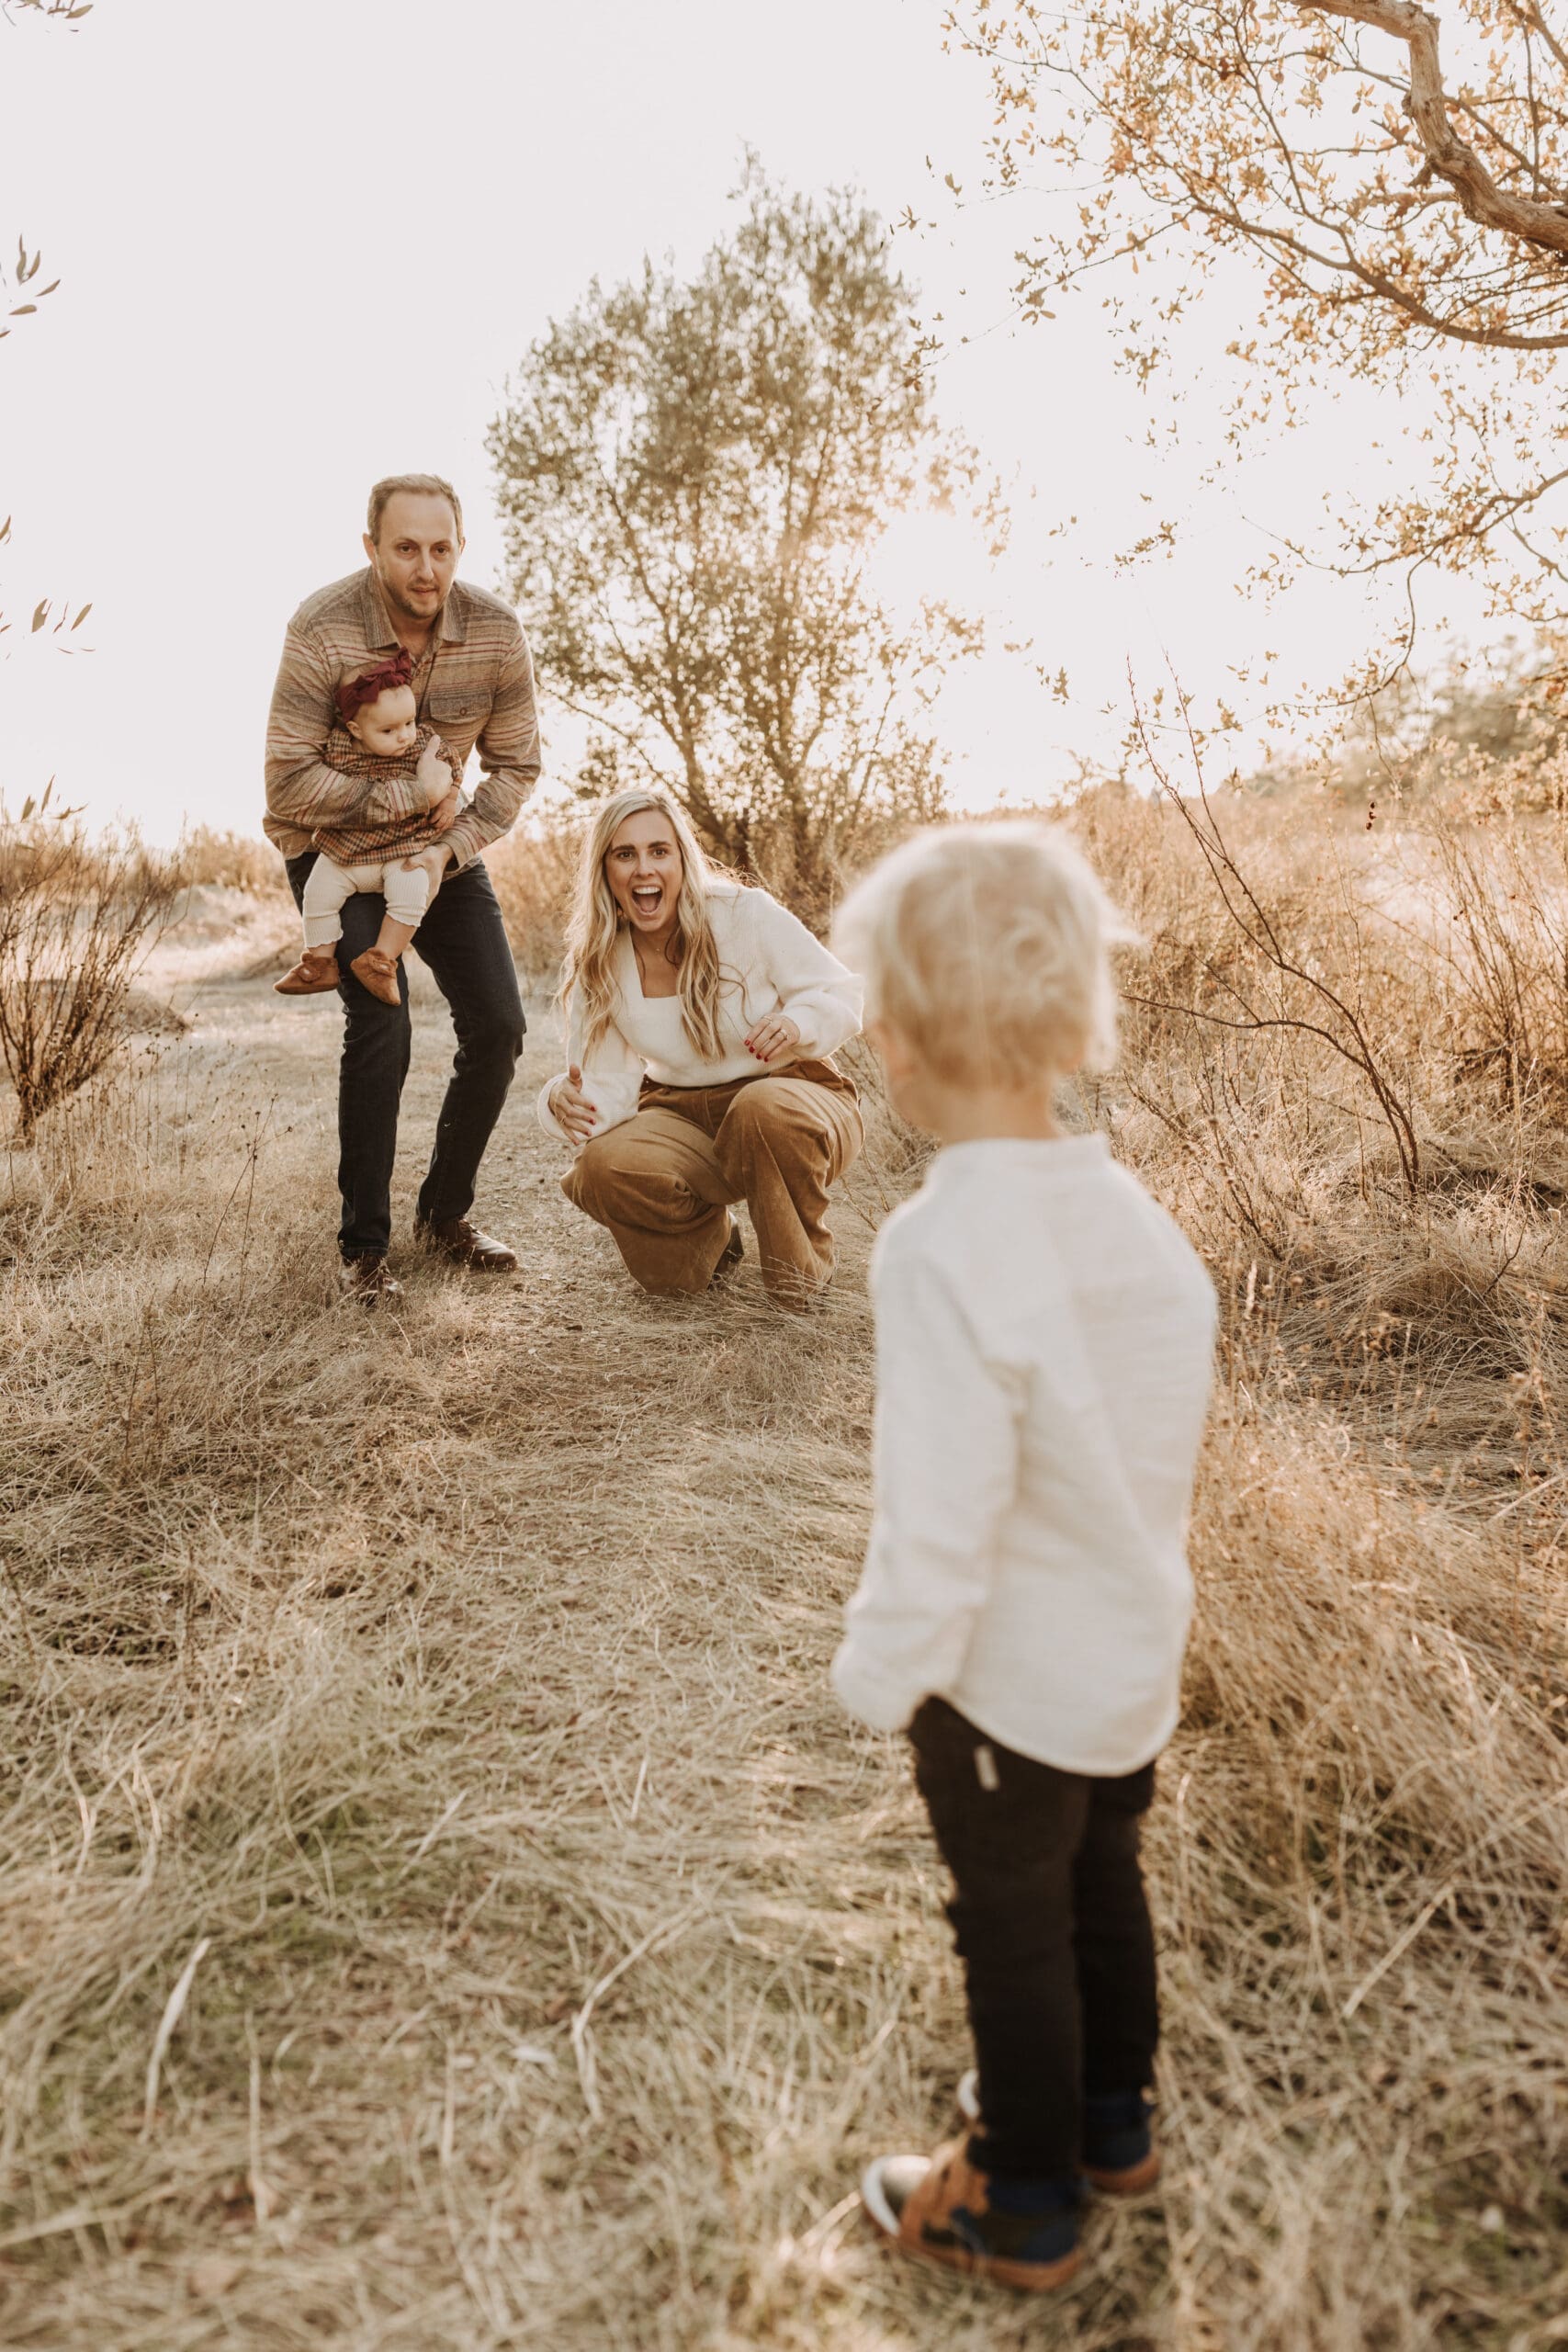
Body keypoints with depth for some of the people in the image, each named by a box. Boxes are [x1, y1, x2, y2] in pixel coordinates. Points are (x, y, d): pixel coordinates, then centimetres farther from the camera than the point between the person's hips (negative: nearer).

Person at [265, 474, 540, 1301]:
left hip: (442, 847, 4)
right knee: (380, 1025, -21)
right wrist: (409, 792, -25)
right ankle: (364, 1246, -6)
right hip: (335, 851, -4)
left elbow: (516, 766, -6)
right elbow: (289, 785, -26)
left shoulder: (495, 630, -14)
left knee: (497, 1025, -4)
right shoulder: (323, 629, -24)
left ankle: (445, 1214, 16)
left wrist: (447, 848, -20)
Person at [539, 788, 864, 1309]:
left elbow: (845, 994, -7)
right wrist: (564, 1100, -32)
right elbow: (607, 1086, -8)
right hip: (685, 1119, 3)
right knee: (602, 1166, -29)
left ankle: (802, 1264, -9)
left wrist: (798, 1023, -30)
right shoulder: (596, 968, -4)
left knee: (765, 1108, -40)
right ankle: (710, 1238, 7)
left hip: (792, 1095, -2)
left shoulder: (747, 915, -15)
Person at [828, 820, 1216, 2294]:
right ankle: (1112, 2119, 50)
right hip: (1135, 1648, 7)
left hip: (1011, 1675, -7)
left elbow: (939, 1516, -28)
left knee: (1015, 1930, 15)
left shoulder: (944, 1244, -30)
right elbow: (1163, 1438, 4)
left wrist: (883, 1673, -12)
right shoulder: (1130, 1212, -8)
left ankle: (1022, 2206, 37)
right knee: (1102, 1880, 27)